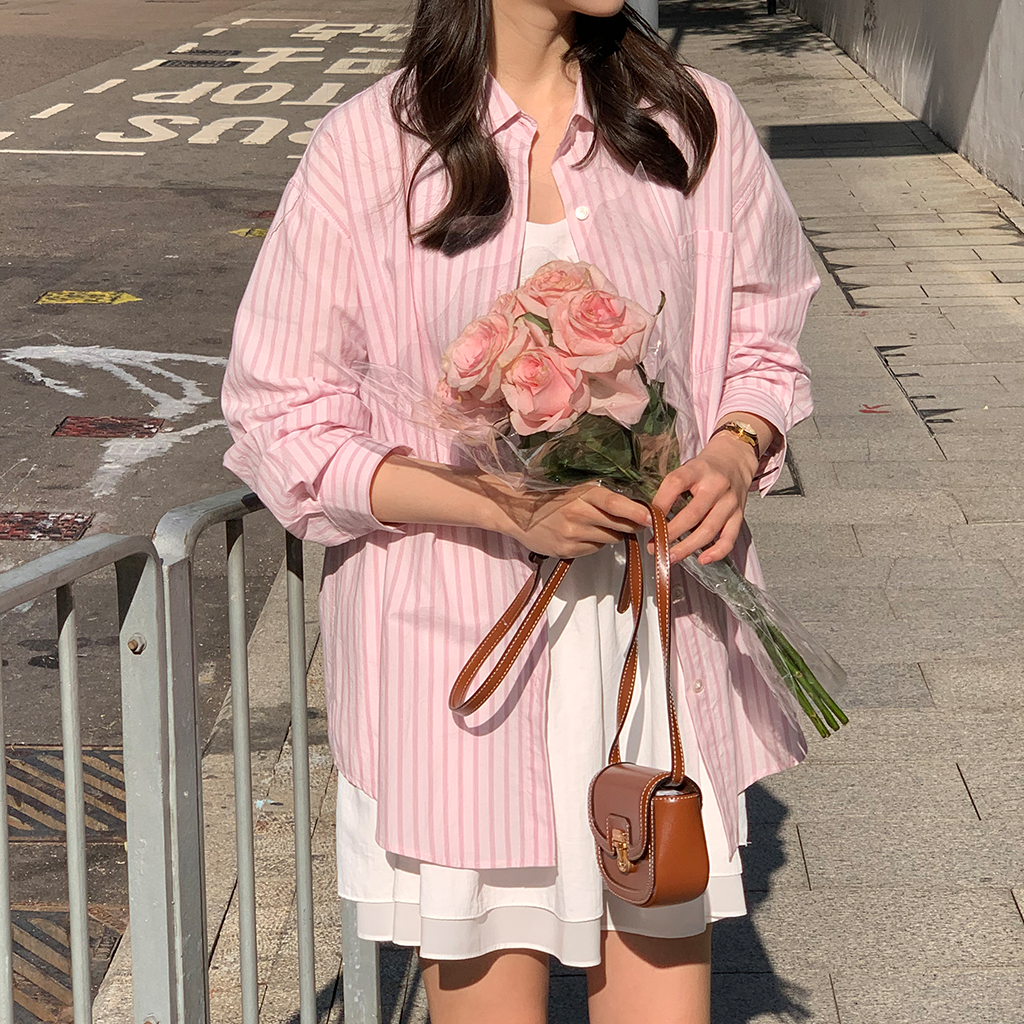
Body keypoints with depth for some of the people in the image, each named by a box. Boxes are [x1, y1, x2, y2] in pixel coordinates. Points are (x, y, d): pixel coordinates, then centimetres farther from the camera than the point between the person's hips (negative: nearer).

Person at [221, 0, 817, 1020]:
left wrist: (733, 453, -9)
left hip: (658, 641, 3)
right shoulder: (366, 149, -6)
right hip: (462, 655, -2)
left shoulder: (695, 123, 3)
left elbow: (758, 343, 15)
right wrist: (506, 505, -17)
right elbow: (286, 424, -4)